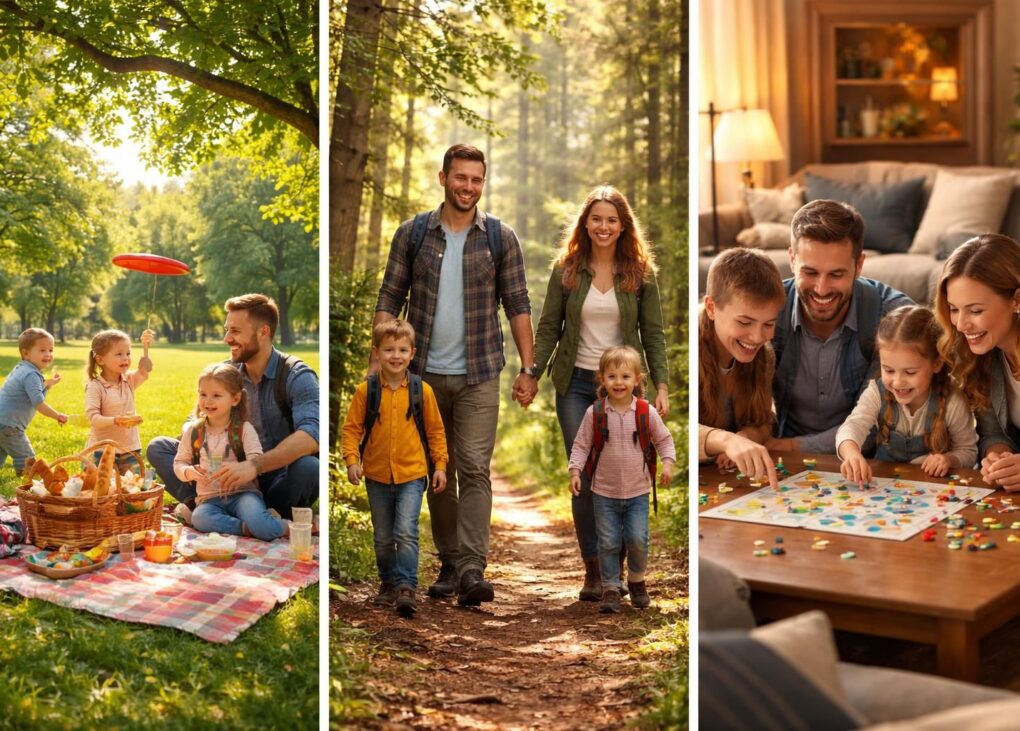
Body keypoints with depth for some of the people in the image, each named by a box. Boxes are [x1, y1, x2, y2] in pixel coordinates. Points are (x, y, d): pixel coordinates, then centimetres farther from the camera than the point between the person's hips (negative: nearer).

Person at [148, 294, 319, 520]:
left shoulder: (296, 376, -14)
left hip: (279, 480, -5)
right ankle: (198, 502, -26)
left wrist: (255, 465, -44)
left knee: (309, 468, -39)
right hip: (235, 479, 5)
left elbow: (310, 435, -31)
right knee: (158, 447, -3)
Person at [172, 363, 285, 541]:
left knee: (256, 519, -37)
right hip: (209, 498, 3)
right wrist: (189, 472, -9)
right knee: (199, 518, -34)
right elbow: (179, 463, 15)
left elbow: (256, 462, -10)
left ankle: (287, 528, -10)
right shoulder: (193, 431, 10)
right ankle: (249, 529, -24)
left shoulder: (244, 429, 1)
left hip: (242, 493, -3)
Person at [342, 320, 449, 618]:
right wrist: (352, 460, -12)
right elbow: (351, 428, 0)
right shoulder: (366, 391, -5)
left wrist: (440, 465, 3)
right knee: (383, 537, 15)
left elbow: (435, 430, 5)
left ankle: (406, 587, -11)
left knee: (406, 532, -15)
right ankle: (388, 582, 32)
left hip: (412, 474, -2)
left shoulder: (422, 390, -4)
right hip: (377, 476, 2)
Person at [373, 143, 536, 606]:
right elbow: (390, 299, 5)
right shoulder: (412, 233, 3)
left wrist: (528, 369, -3)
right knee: (438, 475, 10)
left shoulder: (500, 237, 1)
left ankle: (472, 569, -13)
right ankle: (449, 564, 21)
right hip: (425, 373, 2)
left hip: (478, 375, -2)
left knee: (474, 470, -10)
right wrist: (378, 358, -3)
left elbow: (517, 305, 2)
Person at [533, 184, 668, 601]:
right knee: (583, 479, 0)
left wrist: (662, 385, -7)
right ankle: (593, 569, 10)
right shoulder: (566, 270, 2)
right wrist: (532, 375, -7)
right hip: (575, 385, 1)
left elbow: (653, 334, 1)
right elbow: (548, 328, 4)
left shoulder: (641, 273, 1)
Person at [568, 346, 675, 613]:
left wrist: (668, 463, -8)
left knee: (638, 539, -3)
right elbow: (581, 445, 1)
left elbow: (664, 440, 7)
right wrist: (575, 471, -10)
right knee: (608, 543, 3)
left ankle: (636, 581, 23)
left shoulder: (647, 412, -6)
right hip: (604, 491, 0)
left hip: (638, 491, 0)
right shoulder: (594, 413, -7)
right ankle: (610, 589, 17)